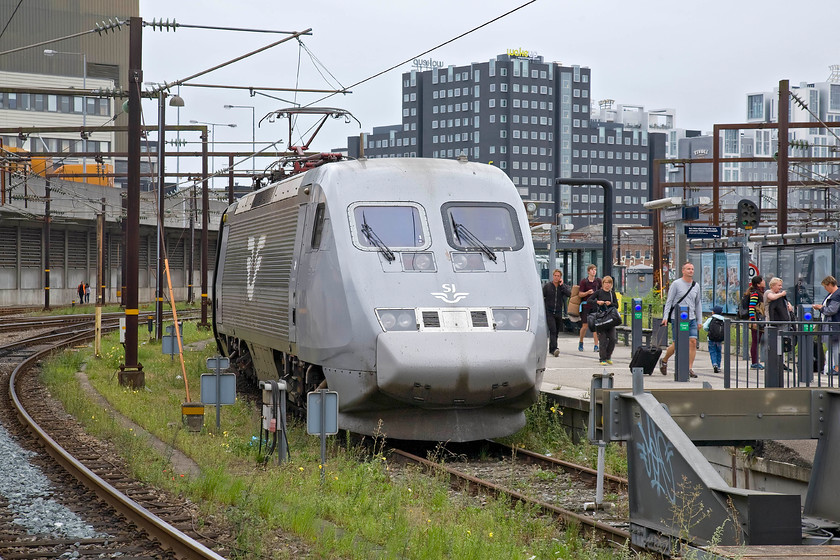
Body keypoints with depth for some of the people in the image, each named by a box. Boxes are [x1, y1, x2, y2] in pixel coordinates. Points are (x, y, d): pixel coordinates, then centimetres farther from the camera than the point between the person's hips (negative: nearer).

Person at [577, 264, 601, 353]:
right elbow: (580, 294, -3)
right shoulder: (584, 281, -3)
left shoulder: (598, 281, 6)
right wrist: (587, 292, -20)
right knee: (585, 326, -1)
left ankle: (596, 346, -4)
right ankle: (580, 342, 23)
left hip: (595, 305, 2)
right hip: (586, 305, -2)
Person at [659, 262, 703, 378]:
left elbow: (698, 304, 19)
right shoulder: (676, 284, -3)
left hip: (691, 319, 4)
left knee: (693, 342, -9)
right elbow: (669, 301, -2)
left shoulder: (696, 286, 11)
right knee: (676, 344, -2)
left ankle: (690, 369, -5)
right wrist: (665, 317, -10)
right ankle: (664, 361, 24)